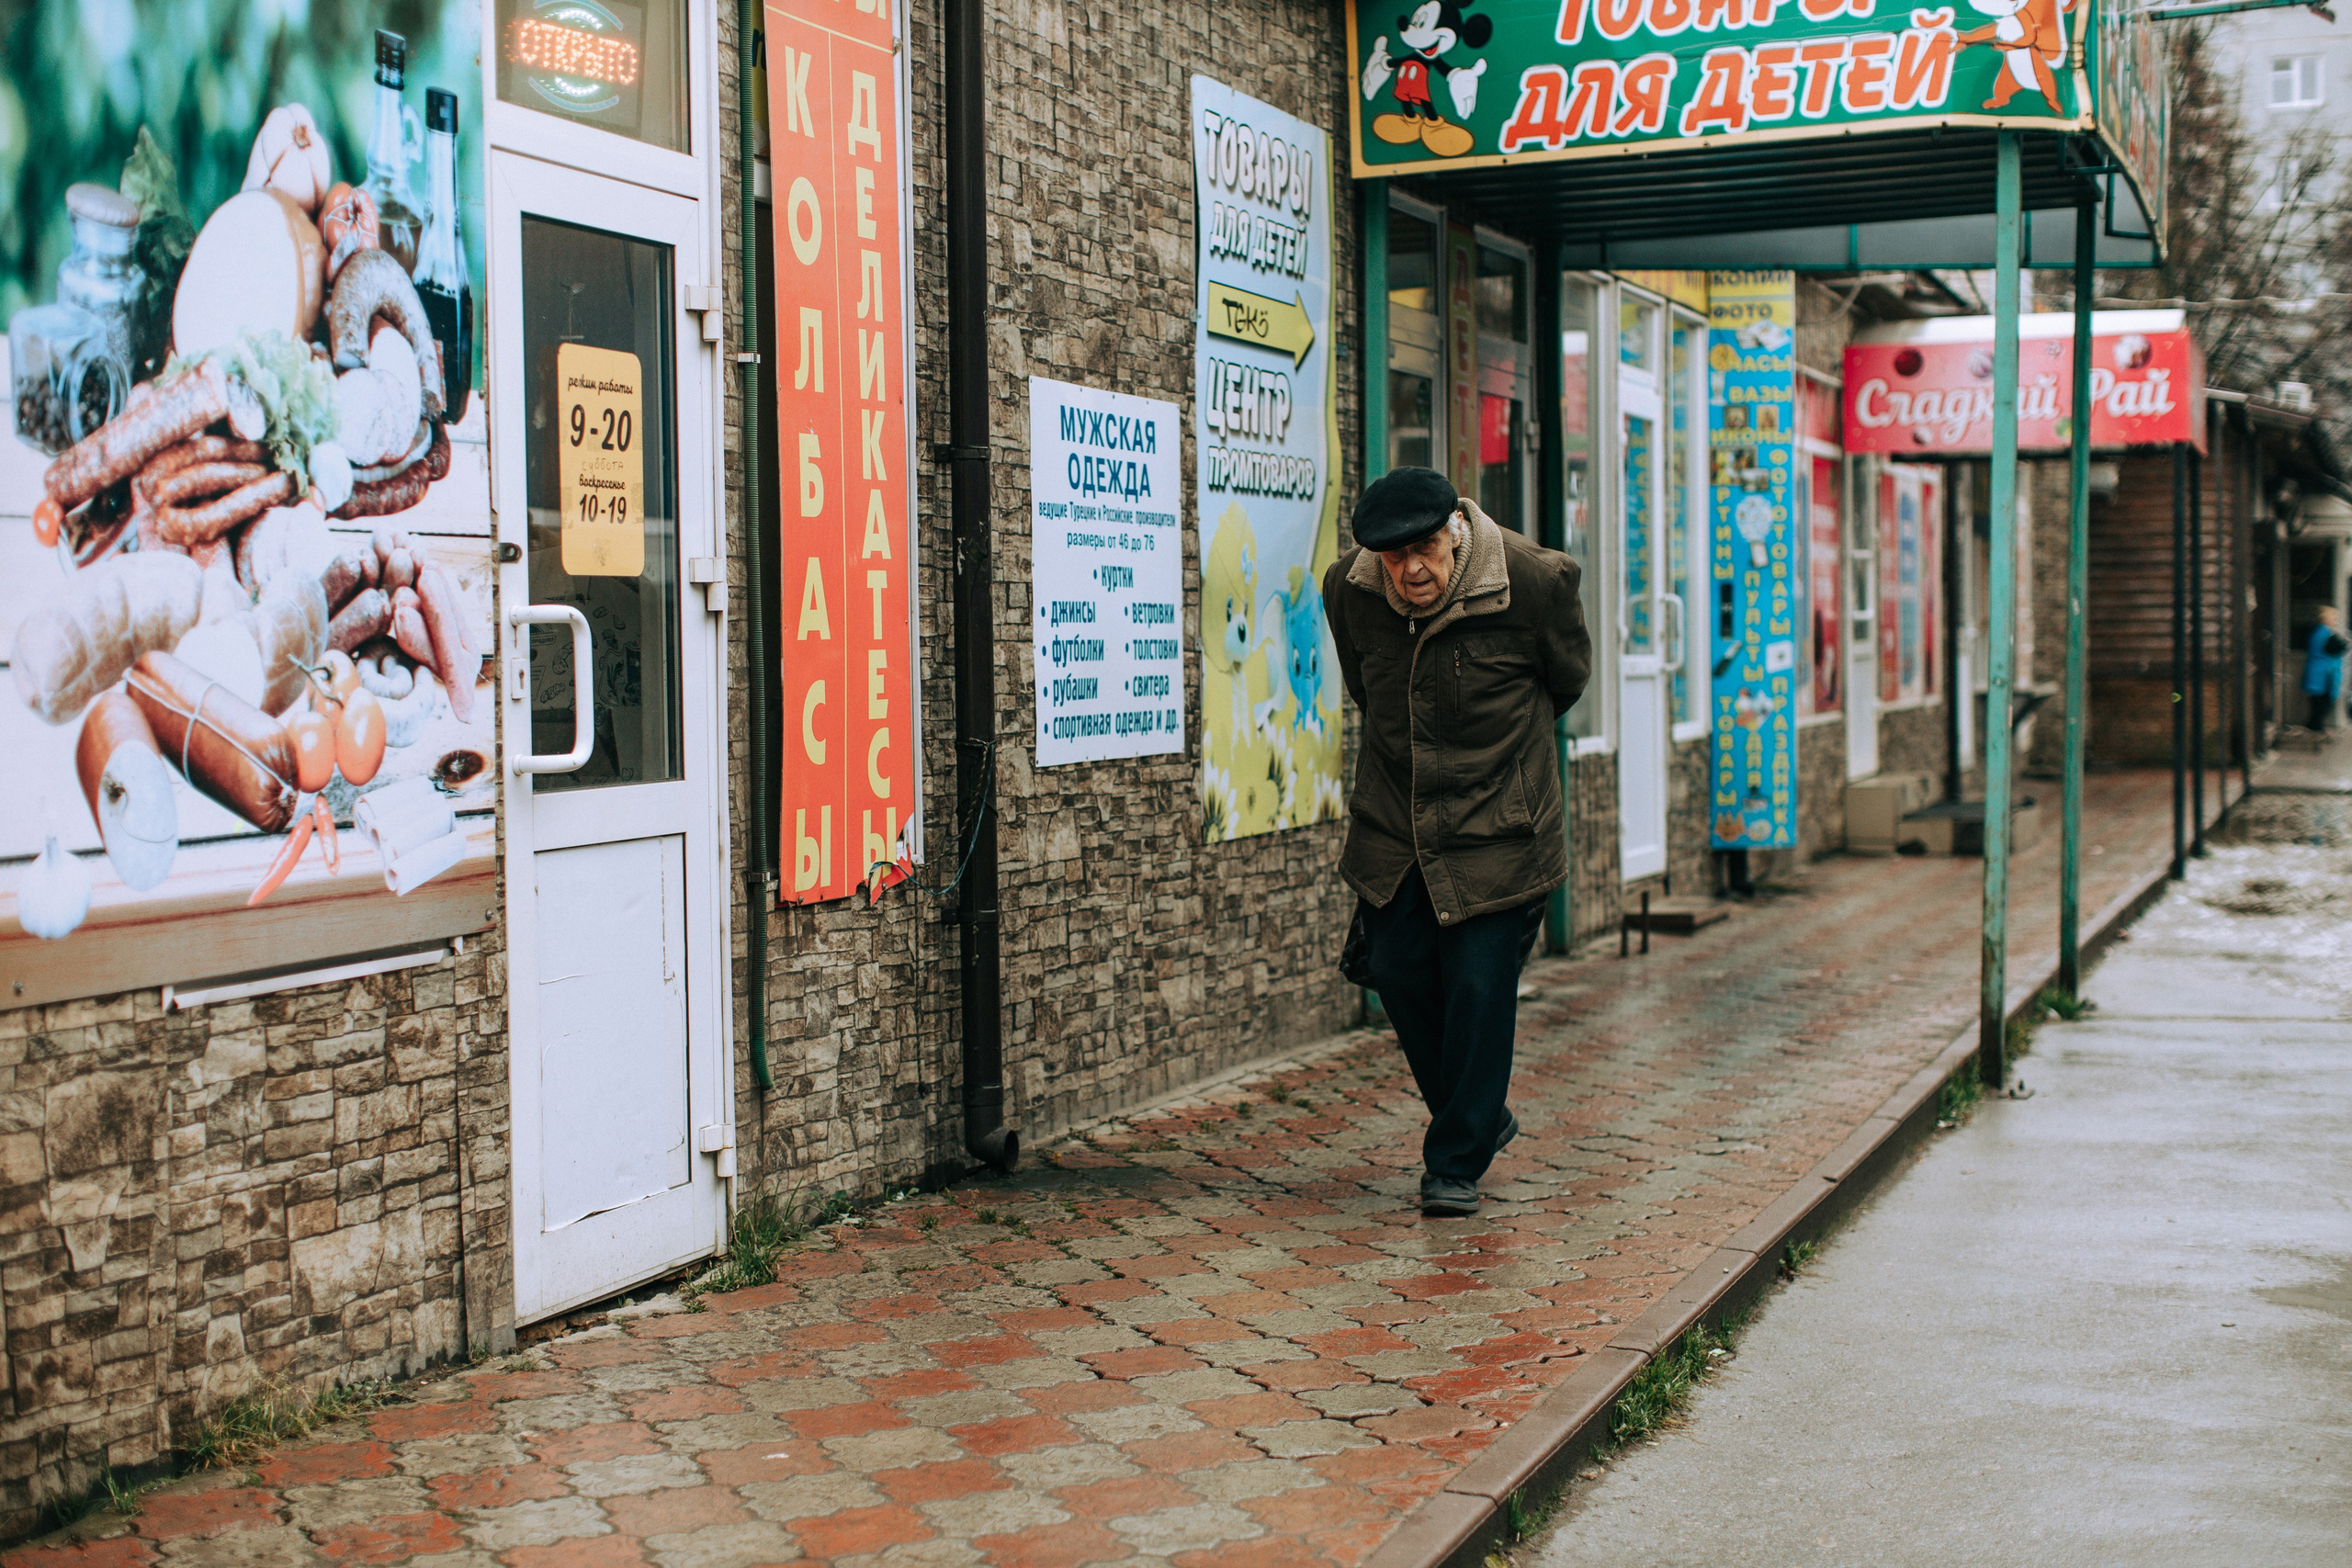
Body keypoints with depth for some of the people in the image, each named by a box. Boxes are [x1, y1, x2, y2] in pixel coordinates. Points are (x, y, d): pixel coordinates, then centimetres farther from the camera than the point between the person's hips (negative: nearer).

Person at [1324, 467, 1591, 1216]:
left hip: (1495, 827, -4)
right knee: (1397, 970, 6)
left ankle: (1456, 1163, 8)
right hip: (1393, 822, 4)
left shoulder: (1532, 582, -18)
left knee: (1479, 987, -6)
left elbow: (1567, 678, 4)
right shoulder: (1347, 588, -8)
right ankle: (1481, 1117, 28)